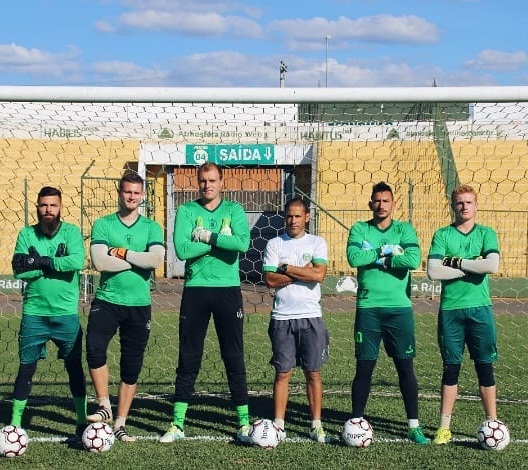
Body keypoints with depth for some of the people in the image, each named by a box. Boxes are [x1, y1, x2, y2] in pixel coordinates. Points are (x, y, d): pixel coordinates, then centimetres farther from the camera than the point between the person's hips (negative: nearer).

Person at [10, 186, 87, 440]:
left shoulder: (71, 232, -3)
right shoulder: (27, 234, 0)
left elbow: (77, 261, -21)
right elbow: (19, 271, -11)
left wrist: (40, 262, -18)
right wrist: (56, 264, -16)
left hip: (66, 313, -1)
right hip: (34, 313, 1)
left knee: (74, 366, 6)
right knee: (26, 368, 7)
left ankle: (82, 421, 16)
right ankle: (15, 422, 18)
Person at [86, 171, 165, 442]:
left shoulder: (151, 227, 6)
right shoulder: (103, 225, 3)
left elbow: (156, 260, -12)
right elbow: (100, 262, -12)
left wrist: (123, 252, -11)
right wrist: (139, 260, -9)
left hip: (139, 304, 1)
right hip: (107, 300, -1)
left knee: (131, 367, 5)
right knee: (94, 347, -24)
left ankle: (120, 424, 16)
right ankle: (105, 406, -6)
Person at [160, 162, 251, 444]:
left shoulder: (234, 210, 4)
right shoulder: (186, 211, 3)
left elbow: (243, 243, -15)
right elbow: (182, 250, -13)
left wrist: (208, 236, -14)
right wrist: (221, 240, -11)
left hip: (228, 289, 0)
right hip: (195, 290, 0)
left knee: (234, 358, 4)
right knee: (188, 359, 5)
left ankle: (244, 423, 12)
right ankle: (177, 424, 13)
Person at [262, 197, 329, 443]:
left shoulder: (317, 243, 4)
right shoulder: (274, 244, 5)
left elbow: (318, 275, -12)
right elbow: (270, 280, -6)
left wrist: (286, 268, -7)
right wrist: (303, 272, -9)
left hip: (311, 316, 0)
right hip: (282, 317, 0)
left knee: (313, 372, 4)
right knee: (283, 372, 3)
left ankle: (316, 425, 11)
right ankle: (278, 425, 9)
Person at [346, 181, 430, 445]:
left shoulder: (404, 230, 4)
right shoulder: (359, 230, 5)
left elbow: (414, 260, -14)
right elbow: (353, 257, -14)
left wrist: (376, 258, -10)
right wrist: (387, 252, -11)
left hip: (399, 307, 0)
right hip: (368, 307, 0)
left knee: (406, 367, 5)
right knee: (364, 368, 4)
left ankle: (414, 426, 13)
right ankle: (356, 422, 15)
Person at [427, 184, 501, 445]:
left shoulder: (486, 234, 4)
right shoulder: (442, 235, 4)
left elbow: (492, 266, -14)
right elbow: (433, 272, -10)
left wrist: (456, 262, -10)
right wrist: (472, 266, -10)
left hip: (480, 308, 0)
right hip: (450, 309, 0)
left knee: (485, 367, 4)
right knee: (451, 368, 5)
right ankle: (444, 427, 12)